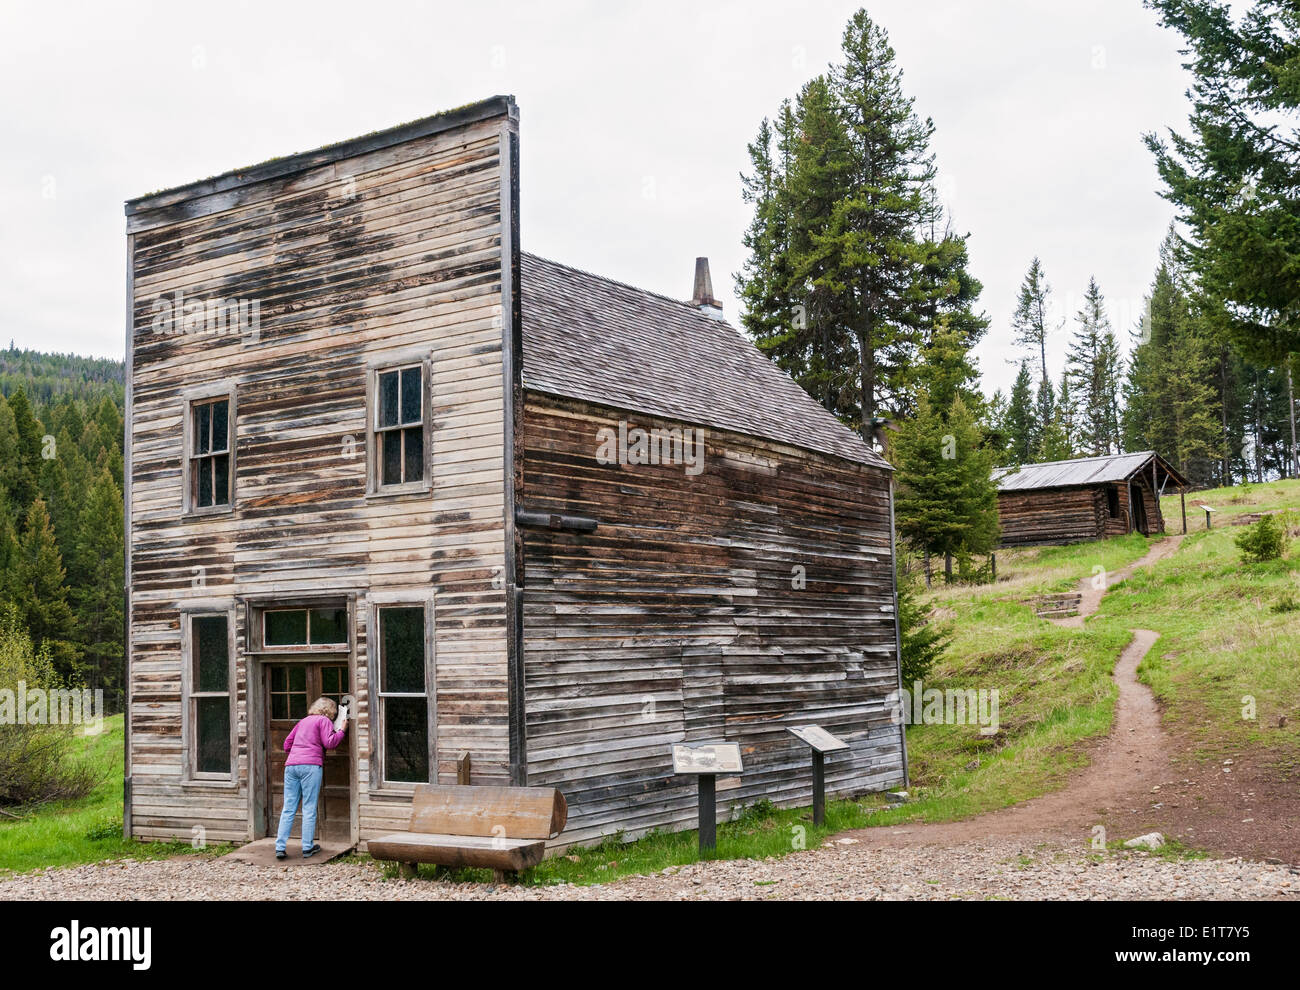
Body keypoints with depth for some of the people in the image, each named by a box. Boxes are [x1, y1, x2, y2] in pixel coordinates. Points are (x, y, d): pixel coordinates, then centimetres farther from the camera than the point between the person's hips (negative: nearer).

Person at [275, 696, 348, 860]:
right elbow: (329, 742, -5)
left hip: (291, 764, 6)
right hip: (311, 765, -6)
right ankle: (308, 848, 1)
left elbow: (287, 744, 26)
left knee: (288, 808, 5)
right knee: (309, 808, -1)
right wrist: (342, 730, 6)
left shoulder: (303, 721, 26)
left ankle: (280, 847, 0)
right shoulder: (324, 720, 7)